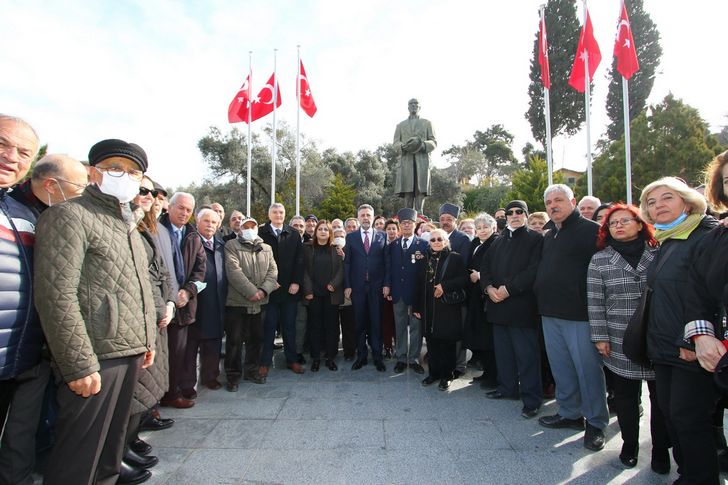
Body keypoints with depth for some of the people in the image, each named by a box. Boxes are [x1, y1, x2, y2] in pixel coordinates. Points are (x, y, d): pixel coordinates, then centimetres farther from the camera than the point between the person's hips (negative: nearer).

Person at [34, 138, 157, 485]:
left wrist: (147, 340, 17)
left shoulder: (127, 225, 17)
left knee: (112, 441, 20)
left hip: (130, 353, 8)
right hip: (95, 358, -8)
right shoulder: (69, 215, -9)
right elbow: (56, 296, -18)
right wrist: (80, 364, -19)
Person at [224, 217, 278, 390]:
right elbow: (234, 271, -14)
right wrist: (251, 292, -18)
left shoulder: (266, 248, 13)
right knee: (234, 340, 3)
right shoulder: (231, 245, -2)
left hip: (259, 302, 5)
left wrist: (264, 290, -12)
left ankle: (251, 371, 29)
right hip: (236, 301, -4)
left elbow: (273, 271, 5)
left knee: (256, 338, 13)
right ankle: (233, 375, 18)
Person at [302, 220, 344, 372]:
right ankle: (315, 358, 16)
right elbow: (305, 270, 1)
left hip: (332, 293, 0)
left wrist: (334, 284, -12)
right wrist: (308, 290, -8)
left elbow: (341, 268, 1)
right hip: (314, 293, 0)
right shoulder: (308, 247, 5)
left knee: (331, 325, 5)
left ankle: (330, 357, 15)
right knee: (315, 325, 6)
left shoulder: (336, 248, 5)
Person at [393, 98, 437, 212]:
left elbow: (434, 142, 11)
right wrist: (403, 146, -13)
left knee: (421, 190, -10)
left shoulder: (427, 123, 21)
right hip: (406, 160, 0)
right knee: (407, 191, -8)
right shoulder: (400, 125, 24)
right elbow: (396, 143, 12)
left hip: (422, 160, 0)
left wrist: (423, 144, -12)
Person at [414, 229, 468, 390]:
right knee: (432, 342, 10)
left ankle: (447, 376, 18)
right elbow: (420, 284, 11)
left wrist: (445, 286, -19)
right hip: (428, 309, 4)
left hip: (448, 309, -4)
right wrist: (417, 307, 9)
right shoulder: (426, 260, 10)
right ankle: (433, 372, 25)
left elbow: (464, 279, -9)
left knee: (447, 344, 4)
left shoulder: (455, 258, -2)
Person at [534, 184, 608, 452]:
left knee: (587, 368, 2)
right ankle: (569, 413, 31)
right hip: (550, 313, 8)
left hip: (579, 313, -8)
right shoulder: (549, 235, 17)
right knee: (561, 367, 15)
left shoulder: (590, 230, -8)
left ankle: (595, 422, 18)